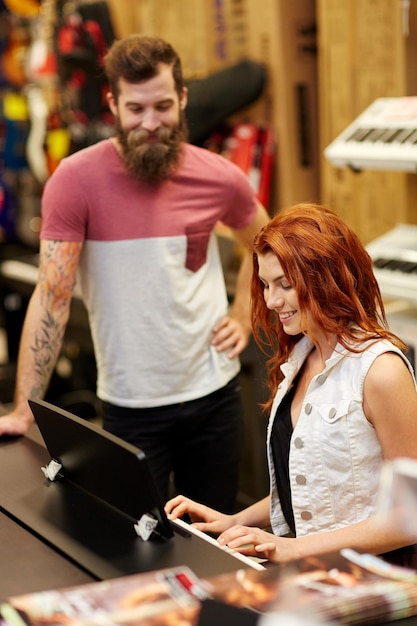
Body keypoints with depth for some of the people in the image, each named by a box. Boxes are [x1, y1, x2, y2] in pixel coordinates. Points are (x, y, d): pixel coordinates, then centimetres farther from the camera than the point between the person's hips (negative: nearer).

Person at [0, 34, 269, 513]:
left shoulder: (219, 177, -4)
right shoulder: (77, 180, -14)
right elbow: (51, 297, -14)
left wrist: (243, 315, 4)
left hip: (214, 391, 3)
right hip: (131, 404, -3)